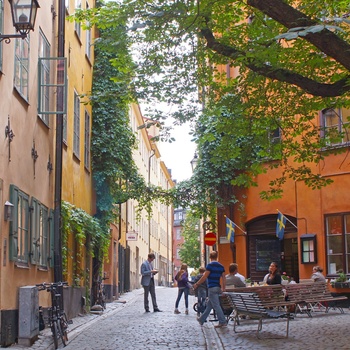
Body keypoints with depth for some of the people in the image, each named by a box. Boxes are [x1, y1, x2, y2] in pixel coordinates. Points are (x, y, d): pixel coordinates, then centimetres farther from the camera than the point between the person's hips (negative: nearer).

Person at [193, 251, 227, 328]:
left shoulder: (210, 265, -11)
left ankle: (222, 322, -8)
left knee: (216, 306, -6)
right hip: (218, 288, 8)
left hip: (212, 288, -8)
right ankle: (202, 319, 27)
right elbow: (223, 278, 8)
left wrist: (197, 284, -3)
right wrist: (223, 288, 14)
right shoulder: (221, 266, 10)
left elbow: (204, 277, -12)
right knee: (209, 305, 16)